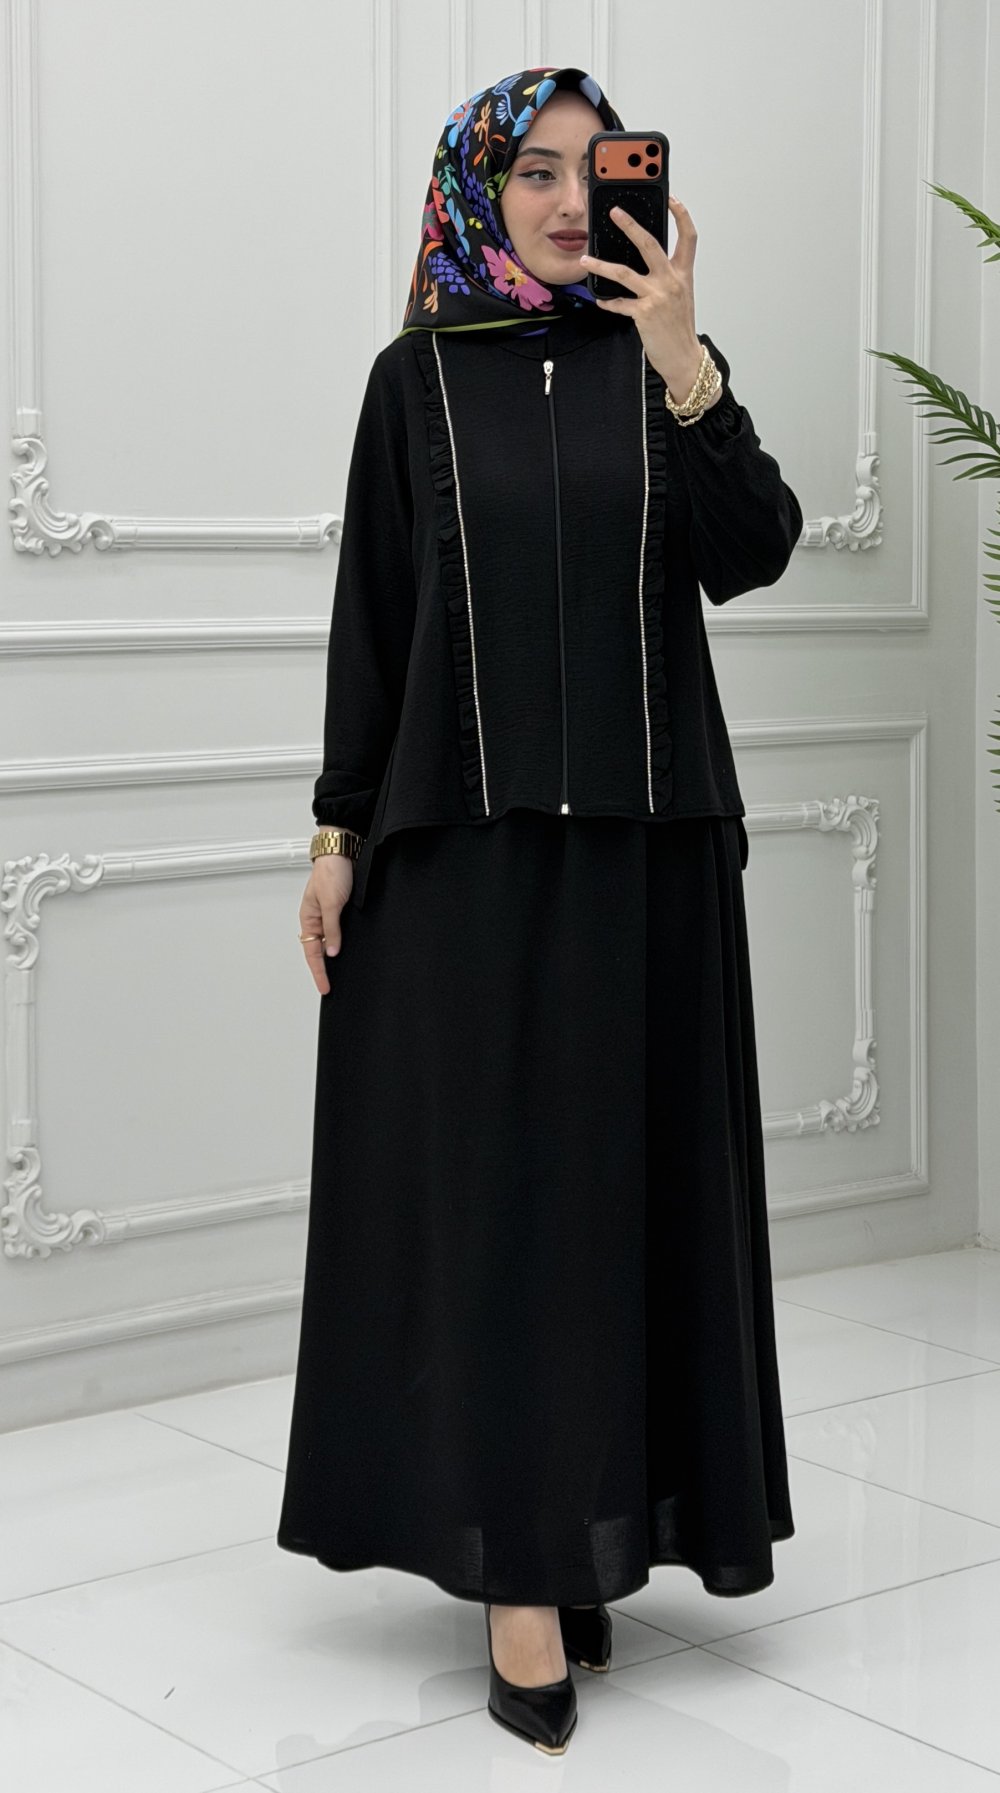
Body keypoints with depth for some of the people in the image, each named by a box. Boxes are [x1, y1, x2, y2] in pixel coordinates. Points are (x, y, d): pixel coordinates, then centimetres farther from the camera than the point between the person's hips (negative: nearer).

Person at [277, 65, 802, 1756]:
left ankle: (582, 1526, 17)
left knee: (623, 1165, 4)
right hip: (466, 830, -1)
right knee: (495, 1178, -3)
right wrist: (341, 830, 1)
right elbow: (371, 612, 3)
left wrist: (687, 369, -20)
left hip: (642, 829, 2)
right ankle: (519, 1571, -1)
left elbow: (749, 556, -8)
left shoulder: (659, 364, 6)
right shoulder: (417, 378, 3)